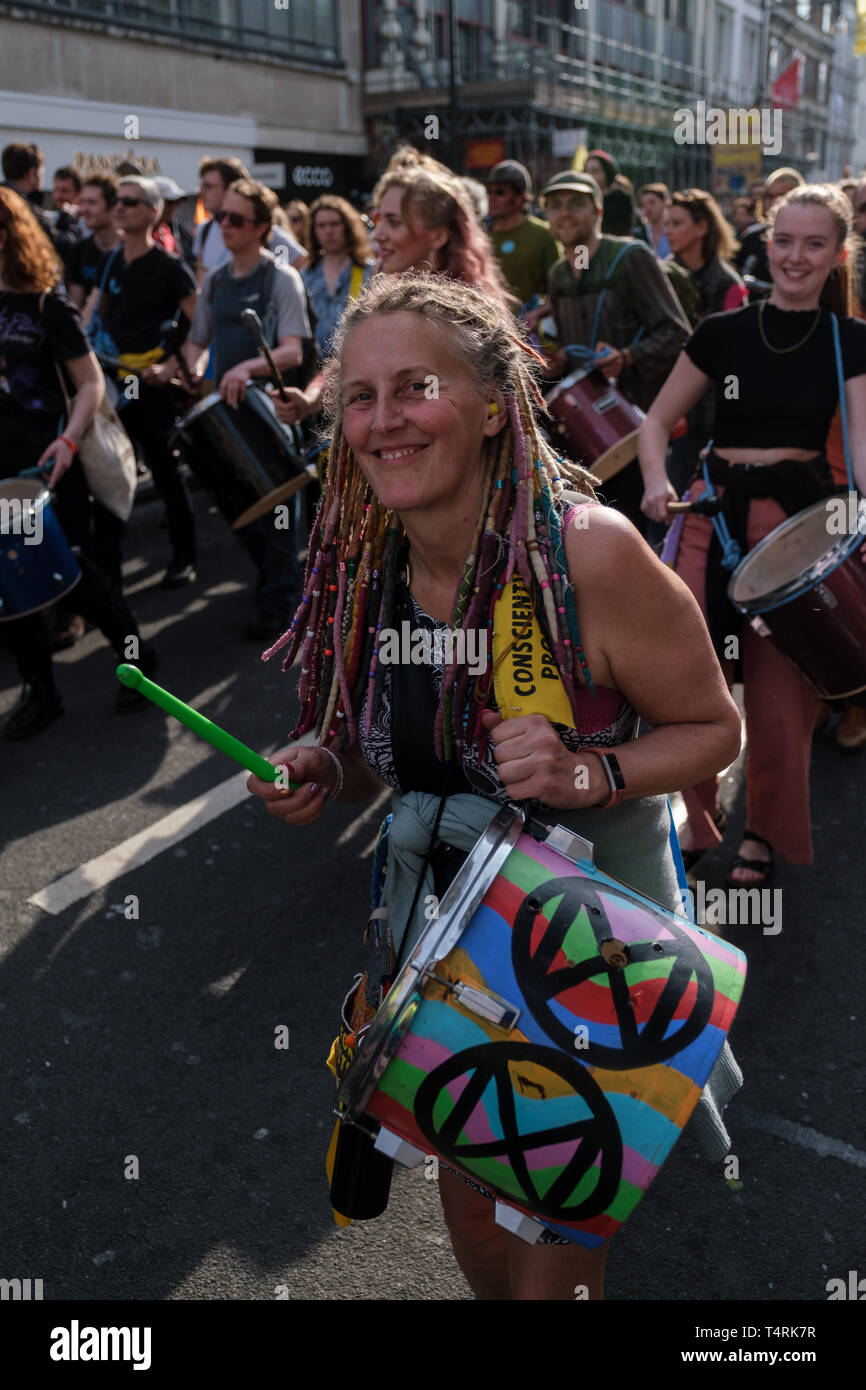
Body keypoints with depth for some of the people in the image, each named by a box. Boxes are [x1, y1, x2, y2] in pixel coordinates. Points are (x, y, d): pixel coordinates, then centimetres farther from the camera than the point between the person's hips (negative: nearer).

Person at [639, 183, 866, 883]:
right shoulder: (723, 331, 5)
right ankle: (693, 812, 19)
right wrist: (657, 479, -12)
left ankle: (766, 832, 24)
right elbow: (658, 419, 9)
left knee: (781, 689, 2)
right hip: (717, 512, 1)